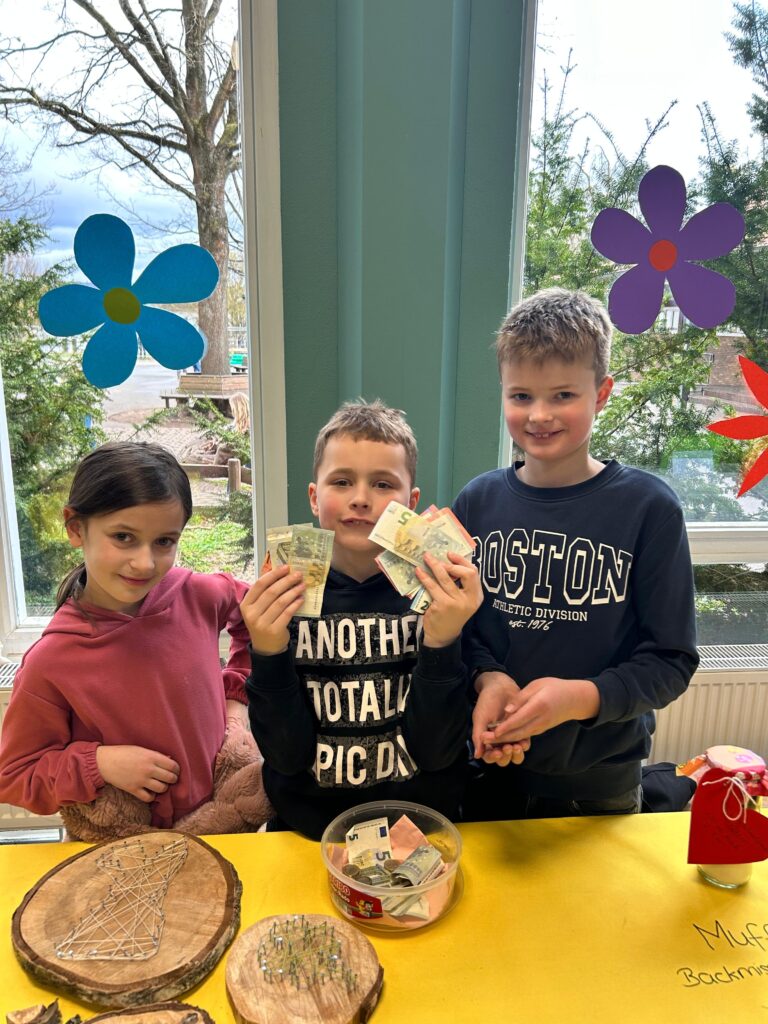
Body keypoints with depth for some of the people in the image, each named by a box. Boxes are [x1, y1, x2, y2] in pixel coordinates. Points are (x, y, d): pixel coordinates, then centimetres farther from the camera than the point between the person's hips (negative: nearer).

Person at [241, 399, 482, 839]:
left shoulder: (442, 591, -8)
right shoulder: (283, 595, -6)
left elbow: (437, 751, -10)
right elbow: (288, 756, -7)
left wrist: (442, 642, -23)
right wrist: (268, 654, -21)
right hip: (307, 833, 1)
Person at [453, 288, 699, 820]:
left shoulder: (648, 507, -14)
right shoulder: (479, 501, -6)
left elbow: (672, 657, -11)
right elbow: (459, 623, 1)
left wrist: (584, 697, -26)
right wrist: (487, 677, -18)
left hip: (599, 783, -2)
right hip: (492, 766, 3)